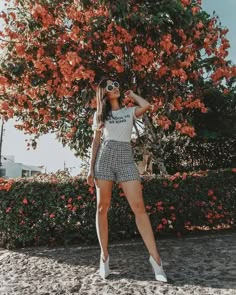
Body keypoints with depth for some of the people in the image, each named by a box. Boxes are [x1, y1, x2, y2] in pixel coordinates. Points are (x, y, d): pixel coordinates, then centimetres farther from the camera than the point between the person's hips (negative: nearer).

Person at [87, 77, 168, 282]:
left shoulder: (130, 111, 15)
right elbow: (96, 142, 12)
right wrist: (91, 168, 5)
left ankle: (155, 257, -7)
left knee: (139, 207, -10)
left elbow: (146, 106, -7)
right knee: (102, 208, 2)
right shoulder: (99, 114, 15)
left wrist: (132, 94, 14)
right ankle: (104, 255, 14)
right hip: (105, 159, 1)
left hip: (126, 159, 0)